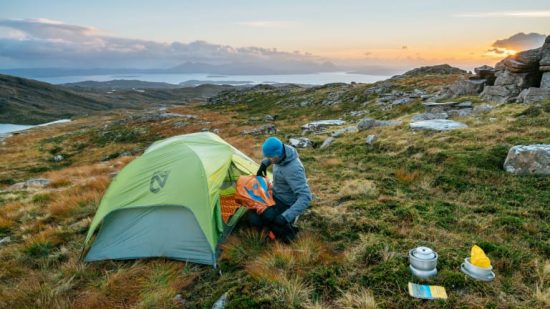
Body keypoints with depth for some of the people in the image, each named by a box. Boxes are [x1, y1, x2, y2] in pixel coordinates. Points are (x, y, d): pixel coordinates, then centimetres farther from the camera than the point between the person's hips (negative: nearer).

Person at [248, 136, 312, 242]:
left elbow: (305, 197, -40)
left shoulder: (293, 169, -37)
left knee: (255, 220, -20)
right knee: (252, 215, 6)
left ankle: (285, 230, -5)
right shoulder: (282, 152, -12)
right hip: (276, 196, 9)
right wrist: (264, 164, 4)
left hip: (286, 204, -8)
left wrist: (286, 217, -45)